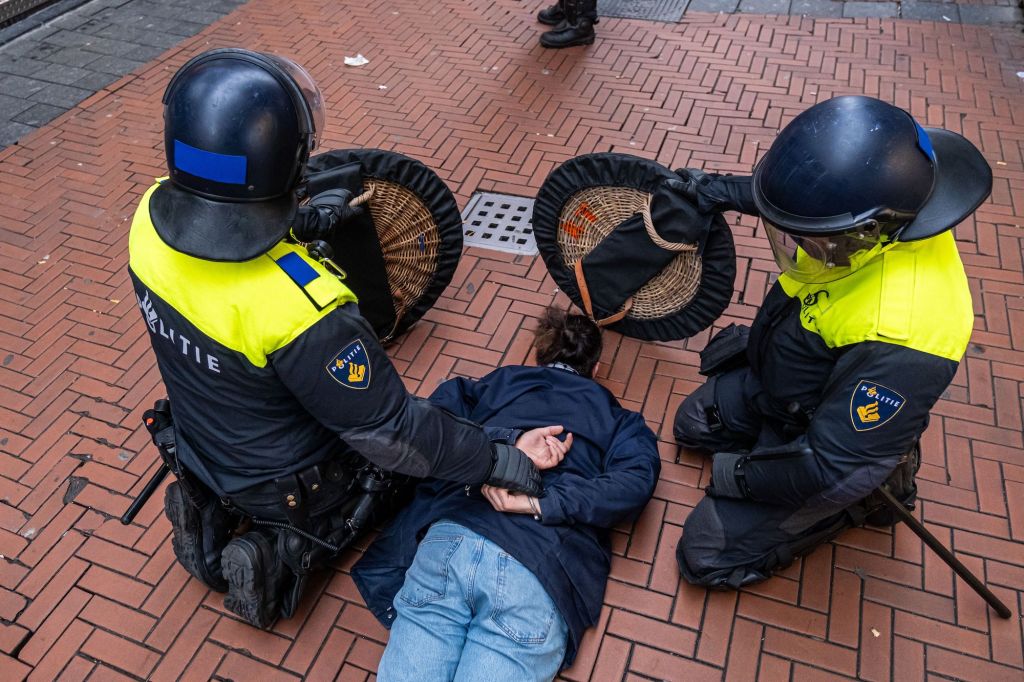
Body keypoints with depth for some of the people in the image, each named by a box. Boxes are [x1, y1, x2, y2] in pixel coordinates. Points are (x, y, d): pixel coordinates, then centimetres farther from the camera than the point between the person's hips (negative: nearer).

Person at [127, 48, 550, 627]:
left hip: (200, 448, 6)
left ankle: (214, 510, 16)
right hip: (286, 483, -5)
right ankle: (285, 545, 5)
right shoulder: (299, 312, -42)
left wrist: (307, 220, 13)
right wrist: (498, 459, -17)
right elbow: (390, 431, -29)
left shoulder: (152, 217, -21)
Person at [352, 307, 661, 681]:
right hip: (540, 568, -1)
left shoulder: (502, 382, 27)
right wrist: (534, 504, -5)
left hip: (449, 539, 2)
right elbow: (635, 479, 3)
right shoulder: (613, 417, 23)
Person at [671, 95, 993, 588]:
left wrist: (742, 475, -18)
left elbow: (834, 469, -32)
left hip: (813, 434, -8)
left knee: (707, 556, -2)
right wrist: (731, 193, 5)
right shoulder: (881, 215, -21)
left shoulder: (902, 331, -44)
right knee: (694, 425, 27)